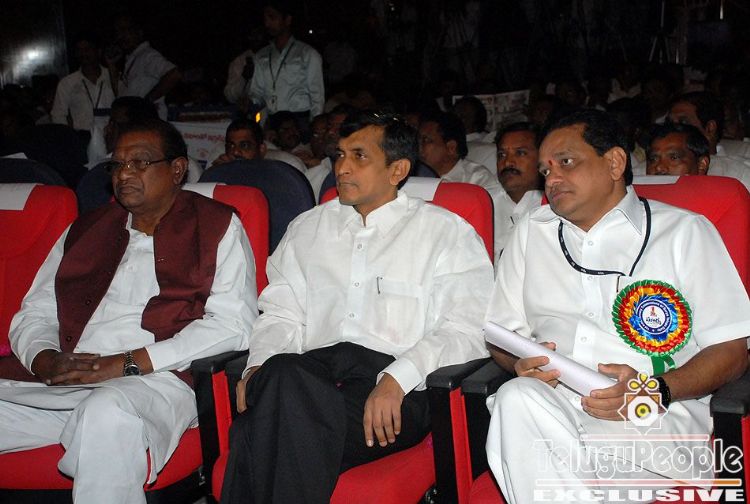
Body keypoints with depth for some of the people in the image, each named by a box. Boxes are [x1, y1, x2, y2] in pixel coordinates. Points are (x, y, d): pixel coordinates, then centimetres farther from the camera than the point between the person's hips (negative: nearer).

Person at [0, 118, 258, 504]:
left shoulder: (217, 226, 9)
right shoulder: (85, 230, 24)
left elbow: (233, 325, -4)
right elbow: (34, 313, 23)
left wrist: (127, 364, -11)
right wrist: (43, 359, -3)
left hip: (157, 381, -4)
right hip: (61, 385, 5)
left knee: (106, 411, -38)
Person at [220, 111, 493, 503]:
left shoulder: (448, 233, 10)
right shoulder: (307, 228, 25)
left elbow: (464, 331, -2)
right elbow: (281, 314, 20)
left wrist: (396, 379, -18)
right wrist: (258, 367, -2)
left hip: (399, 394, -4)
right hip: (309, 371, 4)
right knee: (282, 373, -36)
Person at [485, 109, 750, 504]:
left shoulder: (685, 230, 11)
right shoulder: (531, 232, 22)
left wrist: (656, 390, -13)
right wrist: (522, 363, -3)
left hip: (660, 416, -3)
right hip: (551, 402, 4)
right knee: (517, 397, -34)